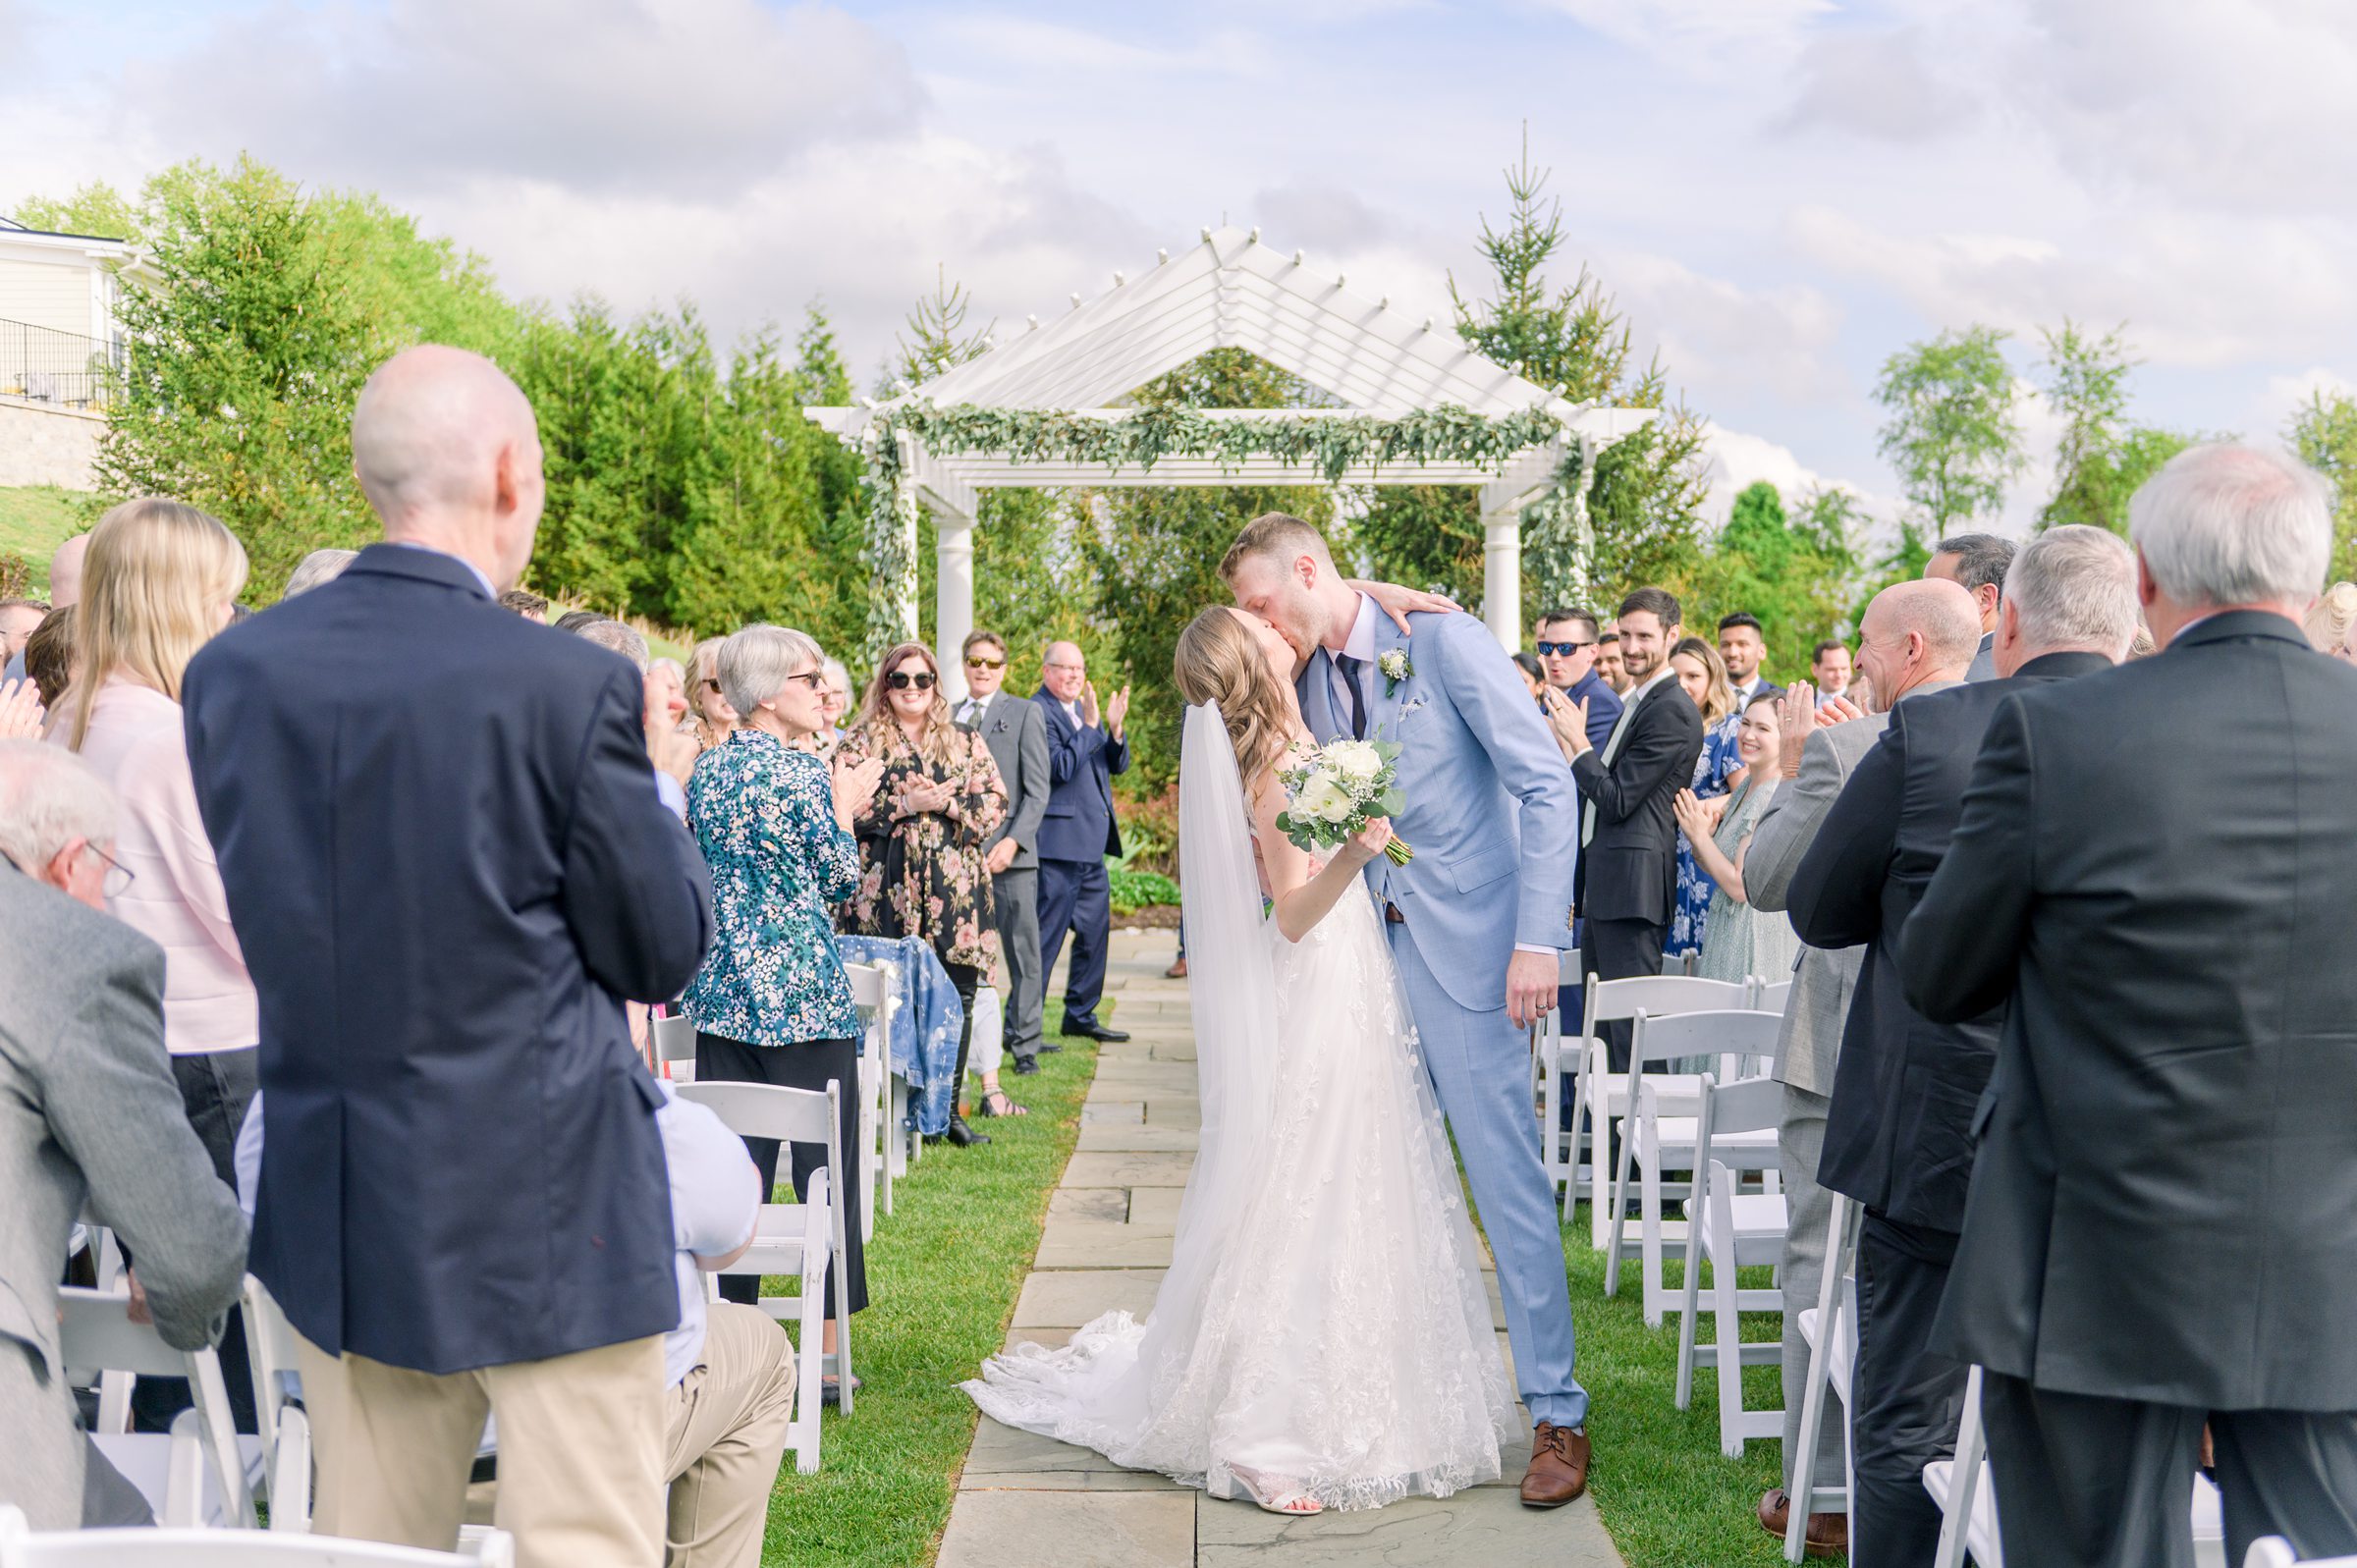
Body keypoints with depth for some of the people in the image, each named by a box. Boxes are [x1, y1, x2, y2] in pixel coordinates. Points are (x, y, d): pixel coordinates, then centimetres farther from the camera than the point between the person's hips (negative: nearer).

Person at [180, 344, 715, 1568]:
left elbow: (257, 924, 9)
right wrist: (652, 803, 8)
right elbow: (663, 953, -8)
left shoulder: (229, 671, -1)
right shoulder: (570, 687, -17)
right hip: (540, 1203, -5)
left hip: (330, 1200, 6)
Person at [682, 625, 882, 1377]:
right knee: (824, 1166, 2)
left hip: (723, 993, 6)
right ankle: (827, 1344, 7)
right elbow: (841, 880, -5)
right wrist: (846, 804, 10)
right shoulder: (804, 772, -12)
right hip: (803, 996, -6)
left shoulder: (706, 769, 8)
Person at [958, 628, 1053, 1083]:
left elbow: (1037, 790, -1)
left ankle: (1025, 1043, 8)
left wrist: (1012, 841, -13)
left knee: (1023, 952, 0)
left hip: (1010, 853, -3)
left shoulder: (1025, 713, 5)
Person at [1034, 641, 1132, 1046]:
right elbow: (1060, 767, -21)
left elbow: (1117, 766, 15)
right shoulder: (1037, 712, -10)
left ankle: (1080, 1016, 28)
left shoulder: (1084, 709, 17)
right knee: (1046, 936, -6)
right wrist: (1090, 724, -20)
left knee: (1095, 931, 16)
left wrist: (1116, 728, -2)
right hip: (1058, 842, -9)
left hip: (1092, 845, 9)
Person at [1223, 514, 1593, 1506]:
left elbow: (1547, 784, -12)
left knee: (1505, 1173, -4)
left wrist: (1538, 938, -17)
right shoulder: (1306, 679, 9)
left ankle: (1556, 1414, 5)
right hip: (1368, 946, 6)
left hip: (1466, 946, -6)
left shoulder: (1444, 641, -10)